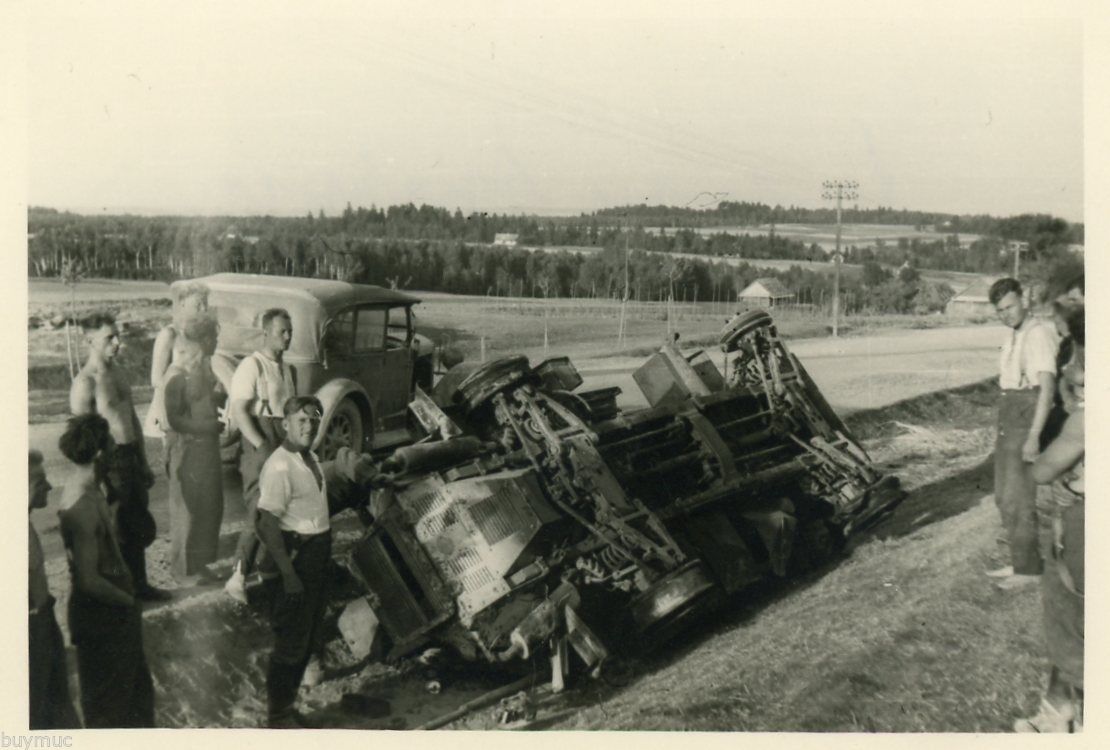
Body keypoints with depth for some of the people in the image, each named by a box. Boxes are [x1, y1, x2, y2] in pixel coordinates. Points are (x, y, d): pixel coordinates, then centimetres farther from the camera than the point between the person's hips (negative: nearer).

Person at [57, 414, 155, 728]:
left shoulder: (86, 488, 0)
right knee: (108, 701, 12)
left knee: (136, 683, 25)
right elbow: (89, 580, -28)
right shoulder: (84, 507, -30)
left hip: (113, 611, 9)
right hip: (102, 615, -9)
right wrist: (128, 601, -13)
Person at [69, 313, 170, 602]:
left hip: (131, 456, 8)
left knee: (138, 527, 16)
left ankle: (138, 585, 31)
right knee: (124, 532, 1)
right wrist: (97, 479, -20)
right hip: (110, 462, -8)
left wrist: (144, 464, 20)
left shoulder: (116, 374, 11)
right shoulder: (85, 383, -16)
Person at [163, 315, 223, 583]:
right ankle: (184, 569, 16)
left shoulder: (204, 369, 9)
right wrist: (211, 425, -18)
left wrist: (218, 418, 6)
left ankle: (200, 564, 26)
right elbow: (174, 420, -19)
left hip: (207, 447, 8)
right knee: (188, 509, 3)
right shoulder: (178, 375, -17)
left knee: (211, 506, 13)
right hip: (187, 448, -8)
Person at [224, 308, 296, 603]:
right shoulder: (251, 366, -8)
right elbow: (239, 412, -14)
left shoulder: (288, 369, 18)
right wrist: (262, 446, -18)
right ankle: (238, 577, -6)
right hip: (259, 447, -8)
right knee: (259, 515, -12)